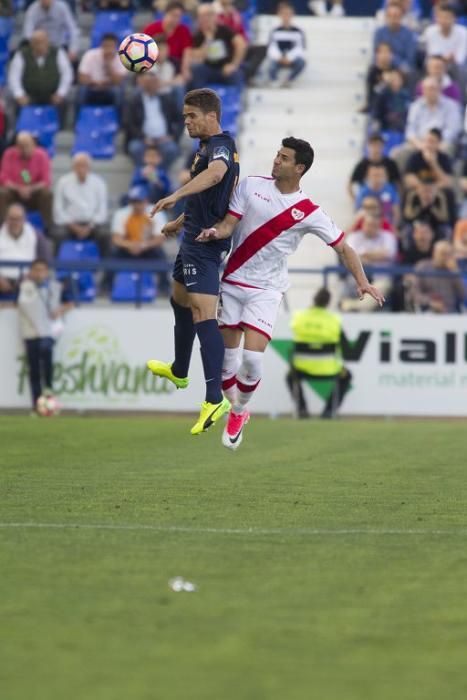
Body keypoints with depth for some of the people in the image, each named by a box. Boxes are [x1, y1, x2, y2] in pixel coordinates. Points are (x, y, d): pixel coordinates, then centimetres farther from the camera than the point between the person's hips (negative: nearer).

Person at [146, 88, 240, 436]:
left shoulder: (220, 145, -17)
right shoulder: (210, 146, 16)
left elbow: (216, 172, -41)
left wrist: (176, 195, -53)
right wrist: (181, 221, 41)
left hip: (205, 242, -11)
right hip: (196, 237, 11)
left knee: (202, 314, -20)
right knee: (180, 300, 29)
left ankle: (215, 398, -28)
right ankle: (179, 371, 49)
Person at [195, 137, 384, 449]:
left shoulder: (309, 212, -7)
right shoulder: (251, 186, 0)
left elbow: (342, 247, -2)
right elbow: (229, 224, -1)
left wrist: (362, 281, -14)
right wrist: (216, 232, -24)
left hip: (267, 290, -3)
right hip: (233, 281, 3)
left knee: (252, 356, -16)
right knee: (226, 354, 4)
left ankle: (240, 412, 10)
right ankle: (235, 409, 29)